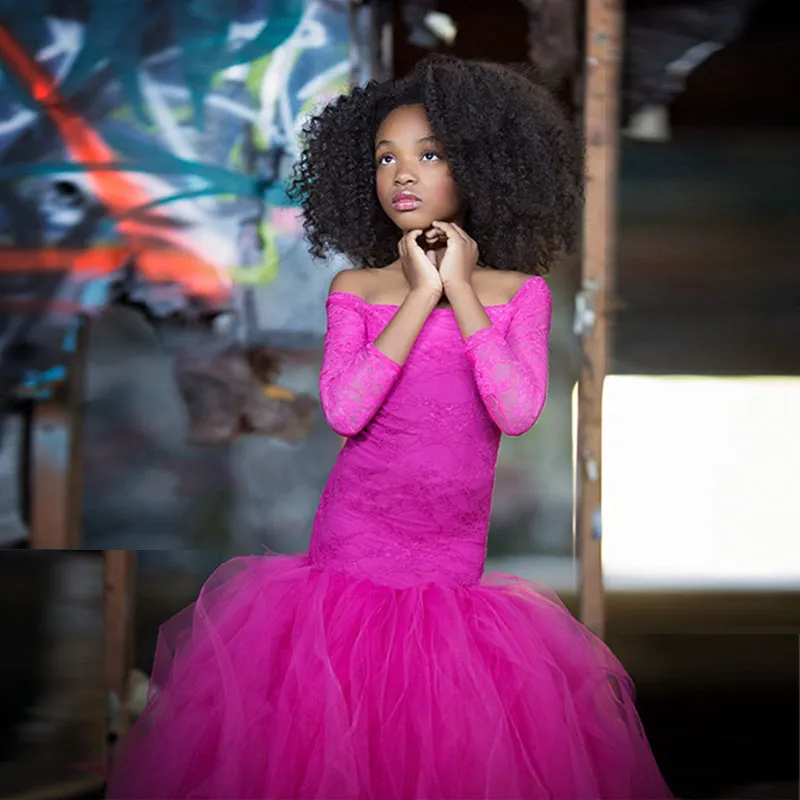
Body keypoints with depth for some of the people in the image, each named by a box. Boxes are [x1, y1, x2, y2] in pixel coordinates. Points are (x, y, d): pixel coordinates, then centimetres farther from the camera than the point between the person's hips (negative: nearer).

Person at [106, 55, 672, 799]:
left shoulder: (518, 290, 3)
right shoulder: (356, 288, 4)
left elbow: (517, 411, -13)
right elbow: (343, 410, -12)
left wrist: (461, 291, -9)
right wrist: (419, 296, -10)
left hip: (452, 563, 0)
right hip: (352, 548, 0)